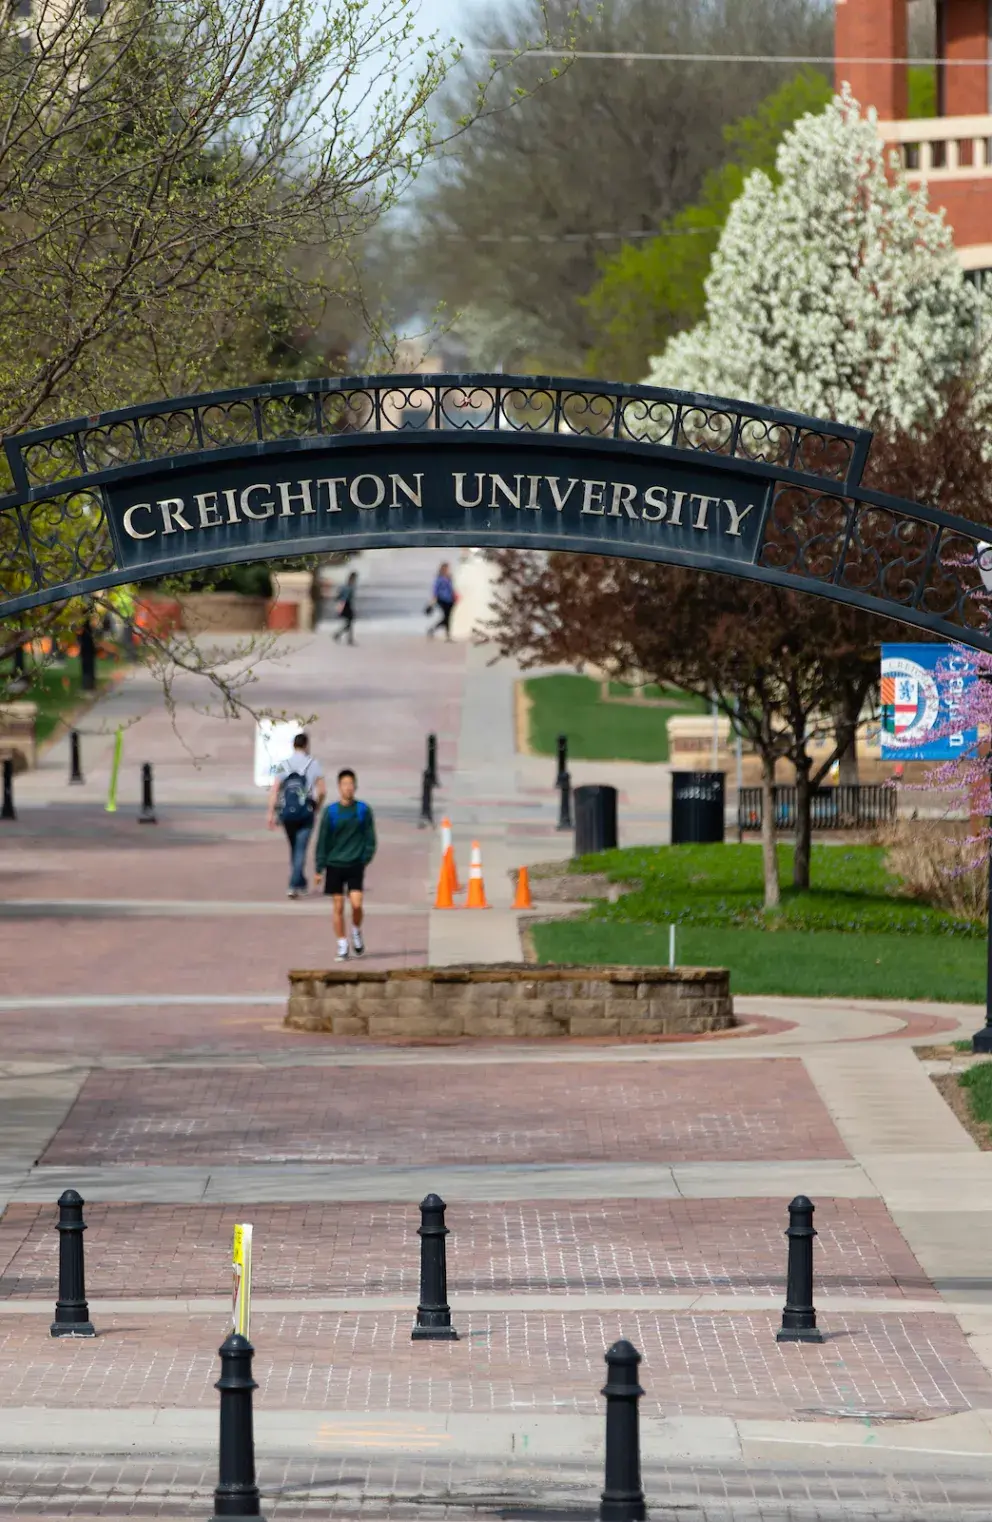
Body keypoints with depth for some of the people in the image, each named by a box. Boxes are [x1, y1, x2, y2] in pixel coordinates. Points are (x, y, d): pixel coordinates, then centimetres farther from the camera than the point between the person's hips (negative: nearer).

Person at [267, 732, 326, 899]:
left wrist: (271, 813, -6)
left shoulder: (283, 765, 3)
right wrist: (316, 807, 13)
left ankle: (300, 882, 32)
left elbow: (274, 790, -5)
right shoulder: (313, 765, -1)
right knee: (300, 849, -3)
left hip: (287, 812, 3)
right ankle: (294, 885, -16)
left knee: (294, 848, 19)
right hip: (305, 813, -3)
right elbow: (322, 790, -5)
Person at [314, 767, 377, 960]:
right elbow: (323, 840, 4)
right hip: (334, 864, 0)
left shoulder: (363, 810, 1)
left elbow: (370, 838, 8)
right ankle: (342, 945, 11)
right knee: (338, 907, 1)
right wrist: (319, 868, 1)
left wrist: (366, 858, -4)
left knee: (356, 903, -12)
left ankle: (356, 931, 17)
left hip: (355, 865, 0)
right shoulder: (331, 812, 0)